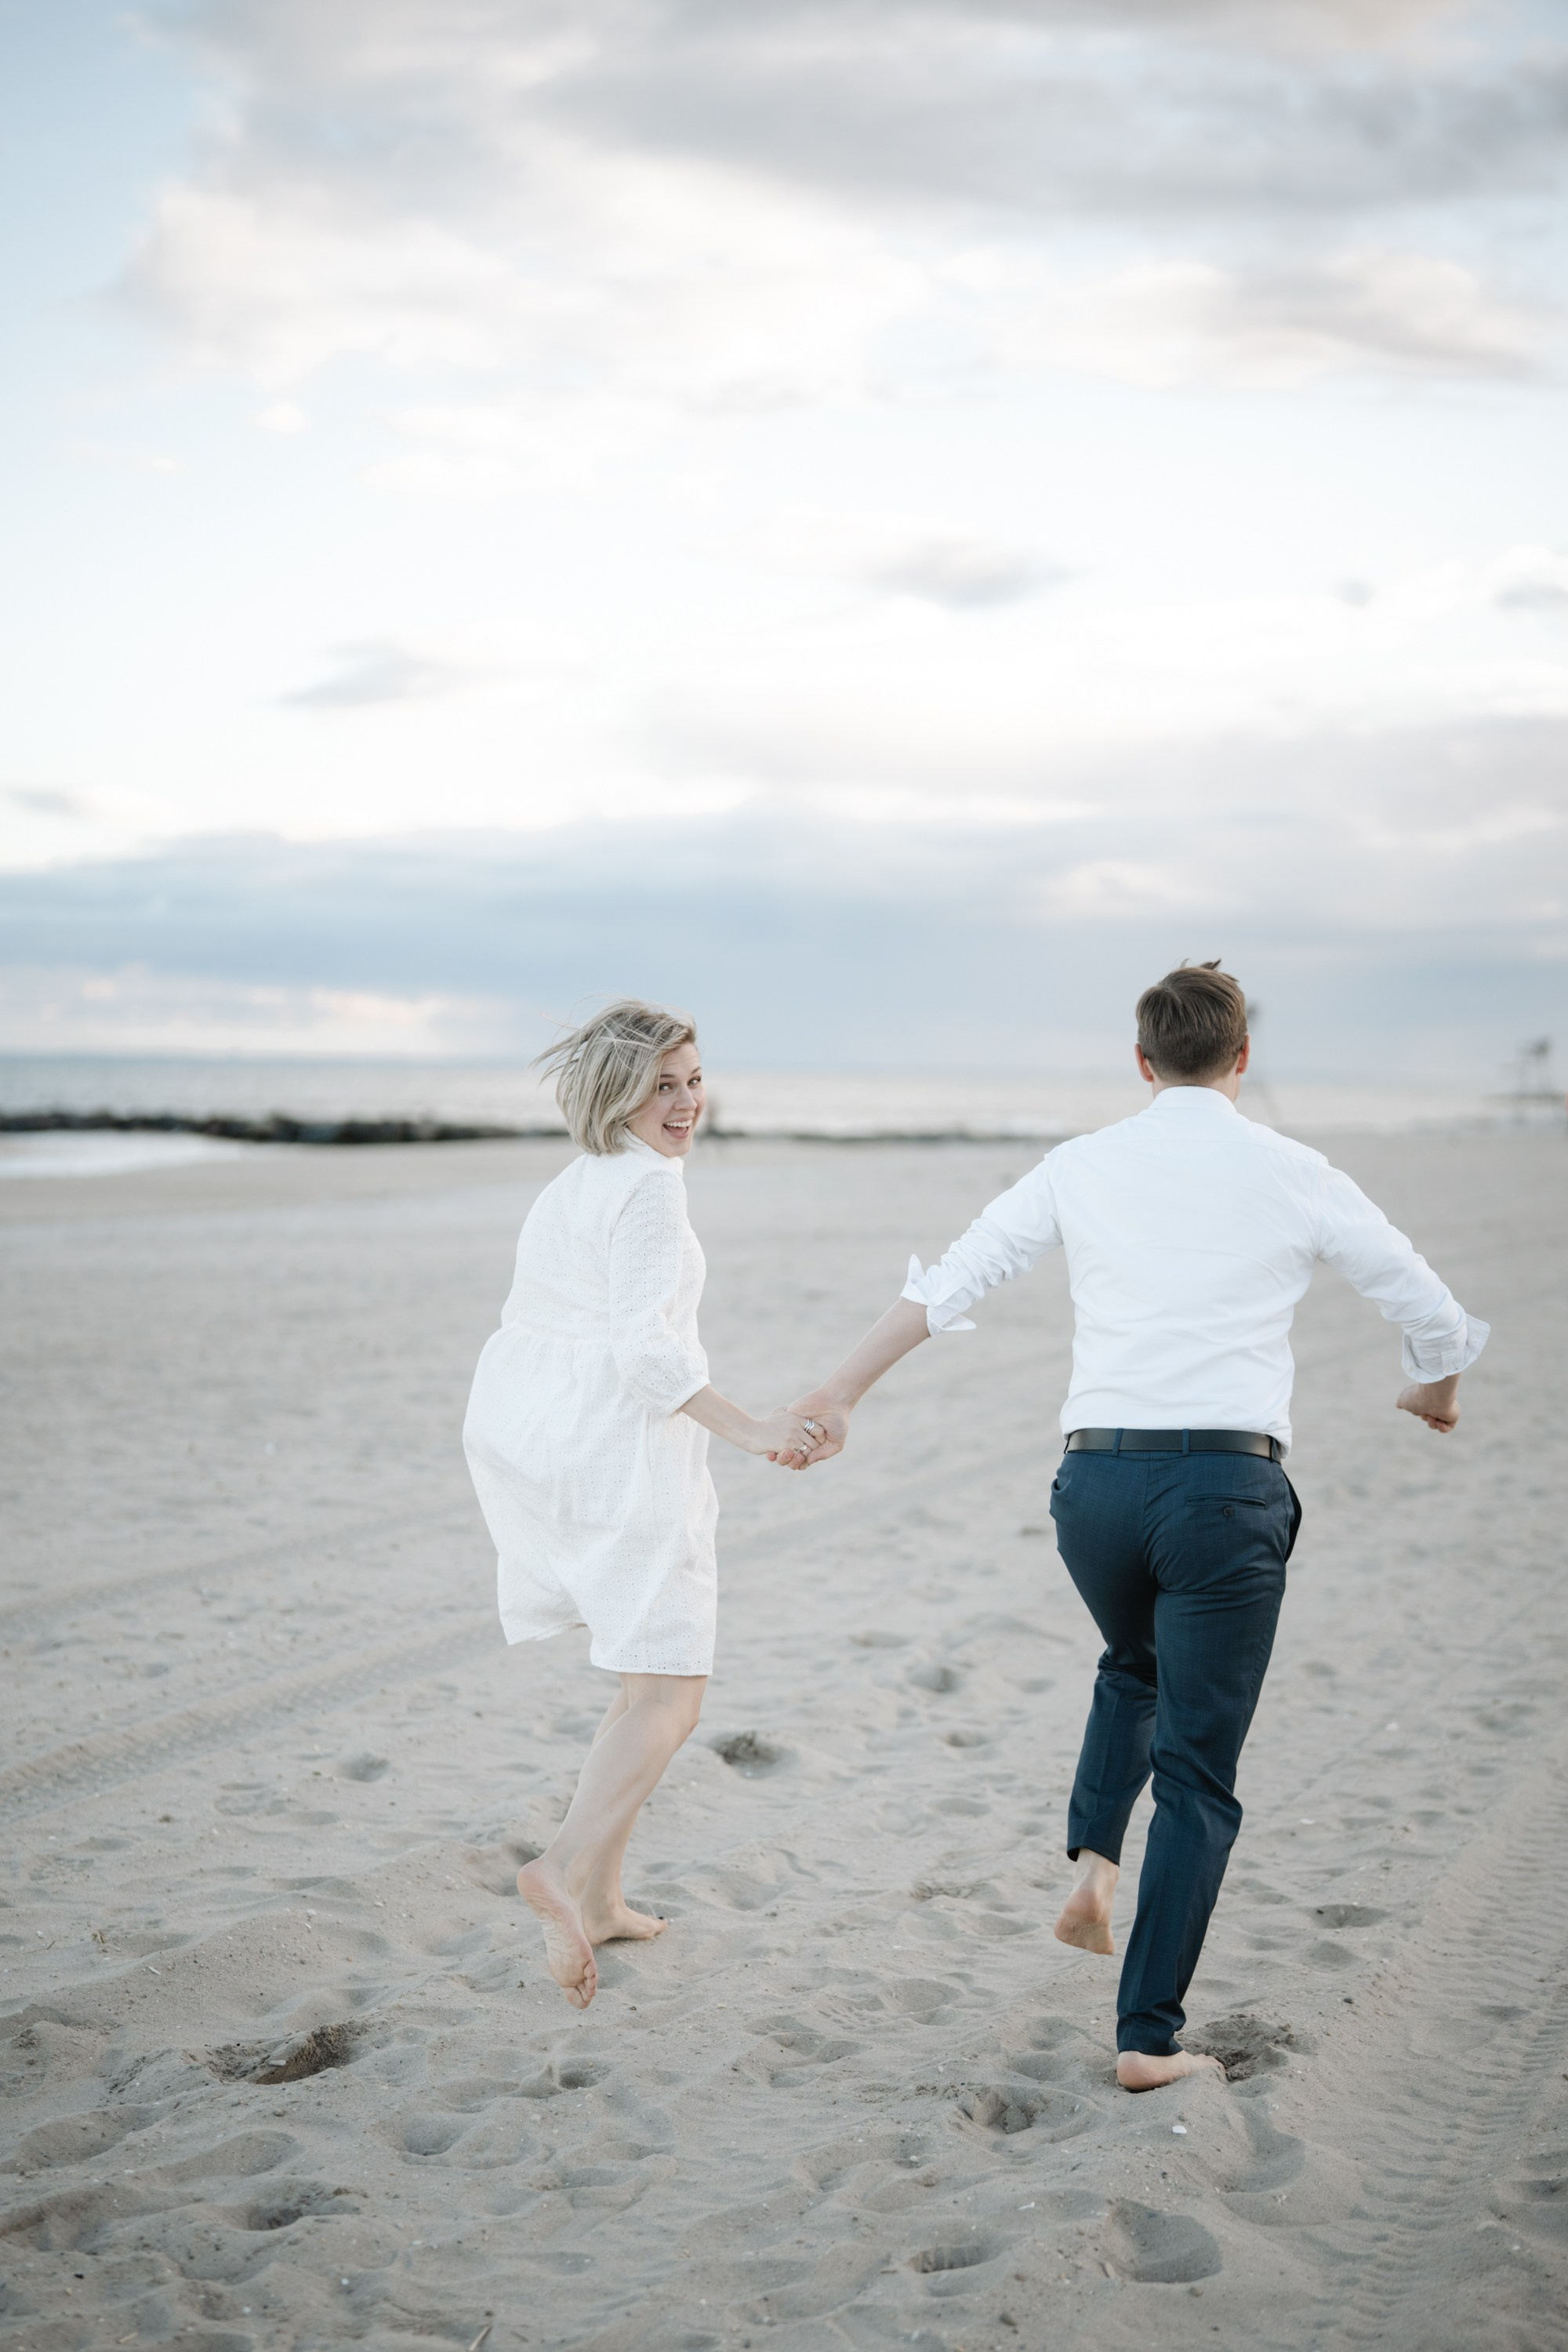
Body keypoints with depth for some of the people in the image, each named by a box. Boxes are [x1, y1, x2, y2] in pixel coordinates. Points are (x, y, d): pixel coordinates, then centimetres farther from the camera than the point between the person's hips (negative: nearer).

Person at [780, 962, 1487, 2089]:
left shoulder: (1082, 1166, 7)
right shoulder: (1292, 1175, 3)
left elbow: (947, 1283, 5)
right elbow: (1433, 1312, 11)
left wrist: (841, 1394, 12)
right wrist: (1436, 1393, 32)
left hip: (1097, 1482, 3)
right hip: (1228, 1484, -3)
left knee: (1135, 1670, 33)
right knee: (1197, 1775, 6)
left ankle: (1094, 1860, 14)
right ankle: (1149, 2036, 5)